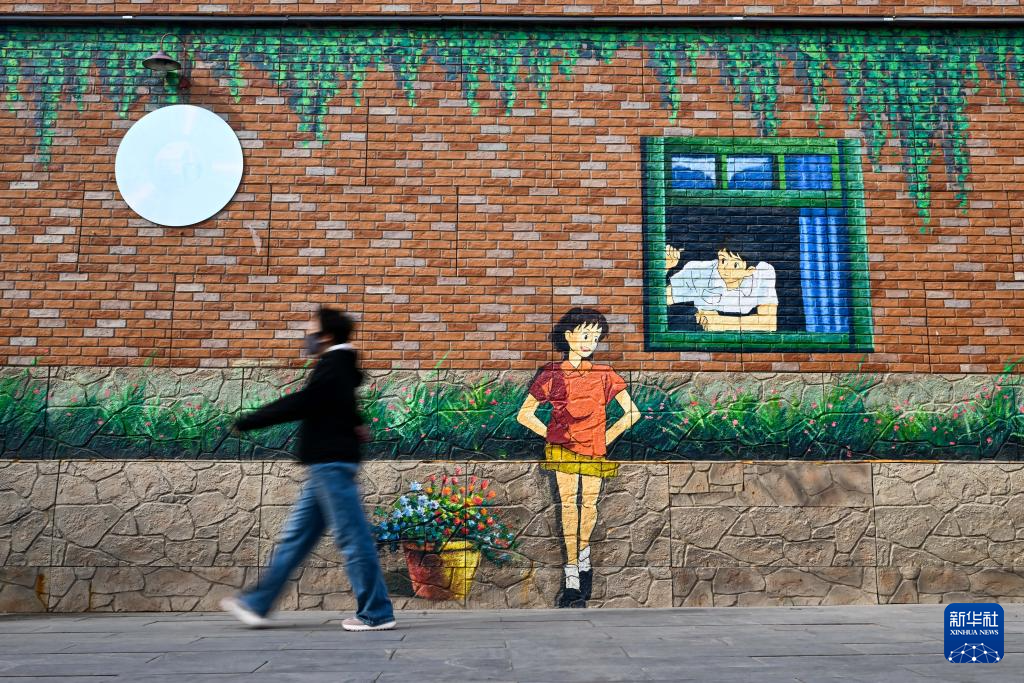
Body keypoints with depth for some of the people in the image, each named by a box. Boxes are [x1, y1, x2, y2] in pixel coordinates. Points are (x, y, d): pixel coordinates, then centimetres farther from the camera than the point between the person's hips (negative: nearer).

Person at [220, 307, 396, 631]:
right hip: (328, 463, 10)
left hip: (331, 464, -10)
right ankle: (257, 604, 19)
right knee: (295, 536, 12)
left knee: (352, 537, -5)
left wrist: (245, 423, -10)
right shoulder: (340, 368, 17)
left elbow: (298, 404, -16)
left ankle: (376, 613, 1)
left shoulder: (332, 367, -13)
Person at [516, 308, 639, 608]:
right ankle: (572, 577, -10)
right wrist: (549, 433, 3)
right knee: (568, 502, -11)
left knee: (589, 503, 2)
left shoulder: (604, 374, 7)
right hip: (563, 447, -2)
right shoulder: (552, 374, 3)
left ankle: (583, 555, 31)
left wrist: (609, 436, 6)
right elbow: (524, 414, 9)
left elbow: (632, 412, 12)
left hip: (594, 448, 2)